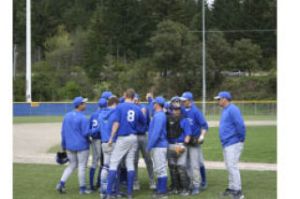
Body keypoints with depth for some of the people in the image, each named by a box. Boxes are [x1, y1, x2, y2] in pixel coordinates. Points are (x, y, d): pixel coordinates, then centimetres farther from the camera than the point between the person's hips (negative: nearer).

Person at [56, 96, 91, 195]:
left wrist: (63, 145, 16)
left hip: (70, 146, 6)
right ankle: (82, 188, 12)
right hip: (82, 146, -6)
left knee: (72, 165, 18)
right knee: (82, 167, 5)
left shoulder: (67, 116, 4)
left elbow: (63, 132, 8)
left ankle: (61, 183, 4)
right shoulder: (82, 118, -17)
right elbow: (86, 133, -19)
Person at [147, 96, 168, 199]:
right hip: (158, 146, 10)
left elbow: (156, 133, -22)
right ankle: (159, 190, 21)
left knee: (161, 169, -7)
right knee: (159, 169, 15)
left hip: (158, 146, -10)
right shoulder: (160, 115, 14)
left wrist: (149, 146, -19)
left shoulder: (159, 116, -16)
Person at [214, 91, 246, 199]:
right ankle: (232, 188, 25)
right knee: (229, 167, 16)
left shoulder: (232, 109, -16)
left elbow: (240, 125, -23)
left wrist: (241, 138, -17)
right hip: (226, 144, 10)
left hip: (233, 144, -10)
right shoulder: (225, 110, 16)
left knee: (232, 166, -12)